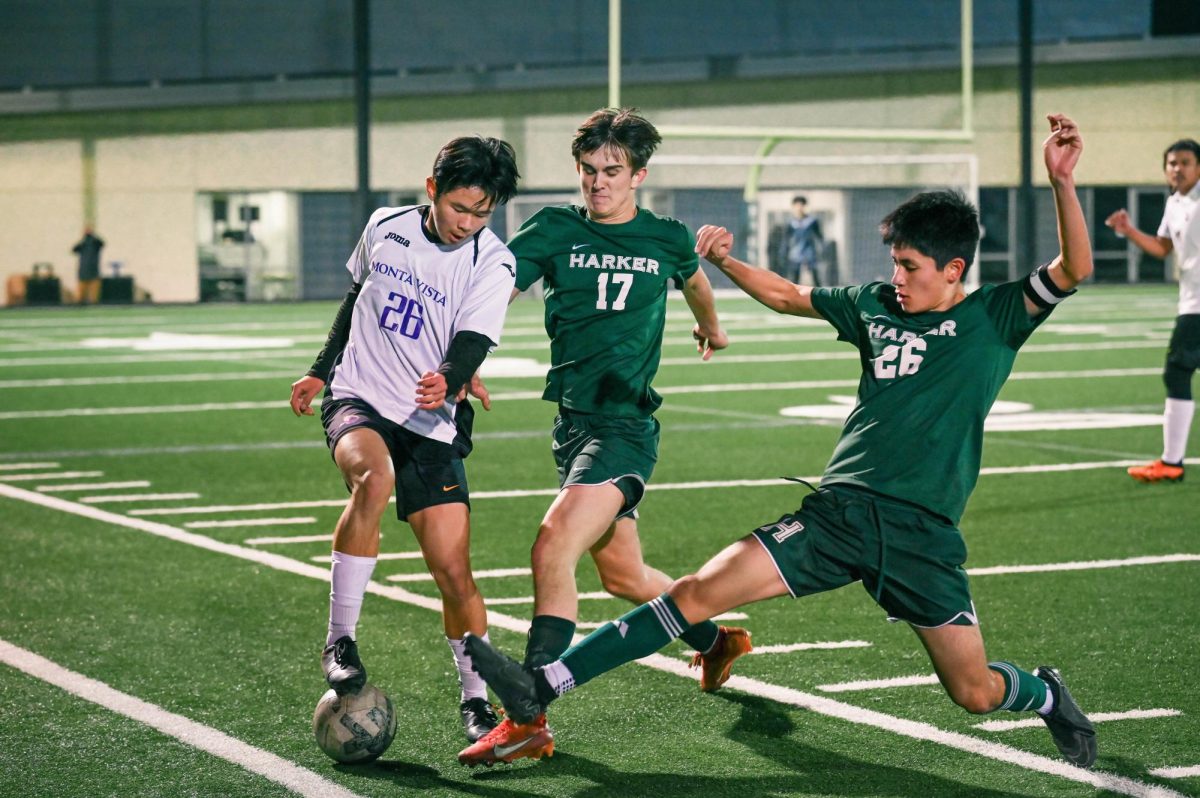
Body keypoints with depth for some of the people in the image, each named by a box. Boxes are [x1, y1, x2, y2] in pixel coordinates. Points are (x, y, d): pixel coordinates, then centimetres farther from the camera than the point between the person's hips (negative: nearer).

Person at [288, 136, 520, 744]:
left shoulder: (493, 263, -8)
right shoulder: (385, 227, 2)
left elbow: (471, 344, -21)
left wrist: (449, 381, -43)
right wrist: (321, 371, 26)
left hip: (431, 426, -1)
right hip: (357, 399, 1)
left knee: (455, 575, -7)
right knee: (375, 476, -34)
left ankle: (475, 699, 15)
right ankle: (340, 639, -25)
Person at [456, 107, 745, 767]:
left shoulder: (666, 238, 2)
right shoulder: (556, 229, 2)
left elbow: (692, 277, 26)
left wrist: (711, 326, 46)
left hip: (626, 423, -4)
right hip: (572, 419, 4)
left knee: (553, 548, -23)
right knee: (622, 573, 17)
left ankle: (529, 717, -23)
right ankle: (715, 640, 45)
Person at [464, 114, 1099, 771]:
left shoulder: (995, 318, 1)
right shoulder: (875, 304, 12)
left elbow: (1072, 270, -14)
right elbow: (788, 296, 27)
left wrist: (1061, 181, -25)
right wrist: (725, 261, 16)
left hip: (922, 533, -3)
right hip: (837, 512, 3)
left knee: (976, 693, -2)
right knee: (698, 592, -10)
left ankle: (1045, 694, 36)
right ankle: (541, 687, -11)